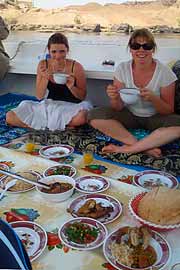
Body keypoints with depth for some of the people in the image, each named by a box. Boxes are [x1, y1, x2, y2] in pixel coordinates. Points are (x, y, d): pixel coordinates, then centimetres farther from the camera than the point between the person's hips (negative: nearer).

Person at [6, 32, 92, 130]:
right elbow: (39, 96, -3)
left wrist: (71, 87, -23)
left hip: (70, 107, -2)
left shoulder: (76, 67, -11)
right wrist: (45, 78, -20)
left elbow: (82, 96, -3)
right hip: (49, 105, 3)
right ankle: (56, 125, -9)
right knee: (9, 117, -10)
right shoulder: (43, 65, -5)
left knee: (83, 116, -40)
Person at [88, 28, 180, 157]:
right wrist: (114, 98, -31)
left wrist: (153, 98, -29)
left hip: (155, 118, -1)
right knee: (94, 115, -23)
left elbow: (169, 111, -9)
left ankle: (127, 148, -25)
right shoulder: (123, 68, -9)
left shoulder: (164, 72, -13)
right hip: (129, 116, 2)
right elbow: (118, 108, -7)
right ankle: (145, 147, -25)